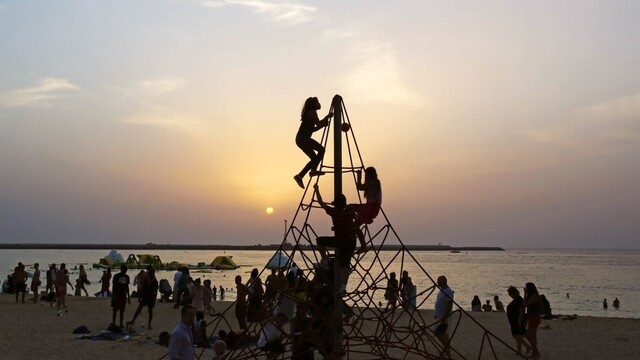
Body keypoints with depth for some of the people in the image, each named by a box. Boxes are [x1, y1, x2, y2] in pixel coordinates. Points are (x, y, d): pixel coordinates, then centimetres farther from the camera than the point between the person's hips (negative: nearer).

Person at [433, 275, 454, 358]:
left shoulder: (448, 292, -19)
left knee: (444, 334, -4)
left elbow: (449, 306, -23)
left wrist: (444, 318, -25)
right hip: (439, 316, 10)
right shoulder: (442, 290, 11)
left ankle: (448, 353, 6)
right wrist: (436, 314, 23)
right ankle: (446, 348, 27)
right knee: (436, 332, 14)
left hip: (444, 317, -10)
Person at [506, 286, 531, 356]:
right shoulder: (515, 300, 14)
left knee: (517, 336, -6)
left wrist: (519, 321, -24)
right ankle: (528, 347, 18)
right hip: (514, 321, 11)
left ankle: (519, 351, 0)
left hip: (518, 321, -11)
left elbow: (522, 311, -22)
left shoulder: (519, 300, -18)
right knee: (515, 336, 13)